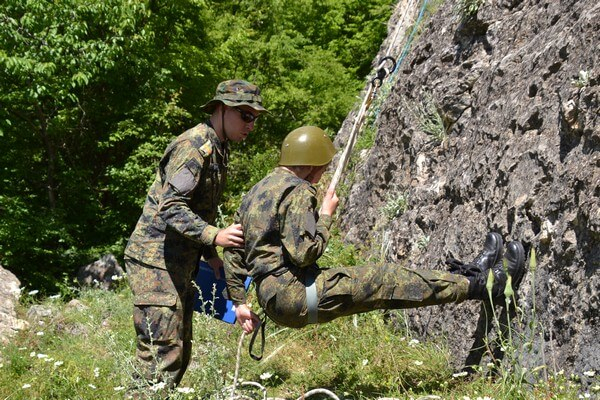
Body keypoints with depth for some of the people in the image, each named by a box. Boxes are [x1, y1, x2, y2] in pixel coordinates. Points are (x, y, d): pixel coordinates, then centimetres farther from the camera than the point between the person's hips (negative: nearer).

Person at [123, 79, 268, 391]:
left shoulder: (218, 149, 14)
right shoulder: (193, 146, -17)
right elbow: (171, 207, -25)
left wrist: (209, 255, 21)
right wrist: (214, 237, -33)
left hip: (180, 262, 10)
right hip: (156, 260, -10)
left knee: (180, 352, 14)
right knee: (162, 353, -11)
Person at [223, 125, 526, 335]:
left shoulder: (256, 191, 17)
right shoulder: (298, 191, -12)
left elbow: (233, 251, 18)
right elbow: (304, 253, -22)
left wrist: (239, 302, 19)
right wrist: (325, 215, -8)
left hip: (272, 297, 10)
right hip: (294, 292, -9)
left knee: (380, 280, 12)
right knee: (387, 281, -6)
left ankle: (459, 278, 18)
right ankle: (476, 283, 2)